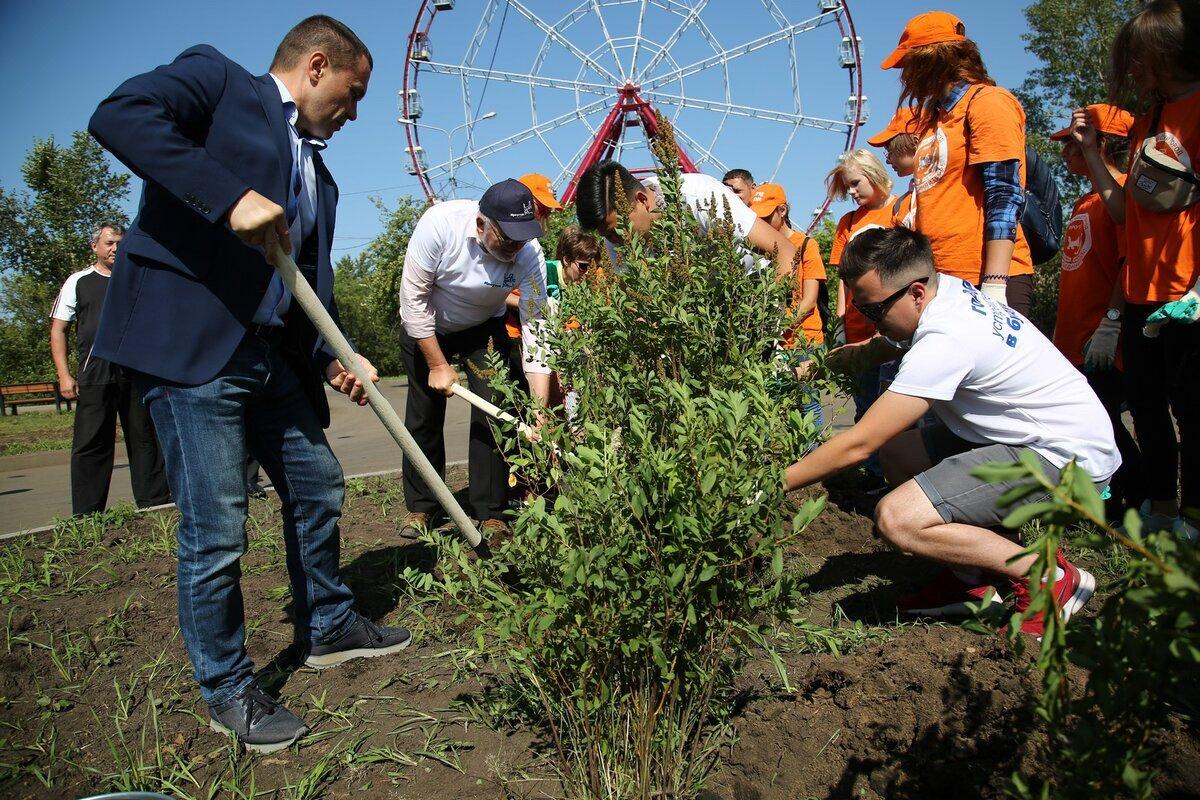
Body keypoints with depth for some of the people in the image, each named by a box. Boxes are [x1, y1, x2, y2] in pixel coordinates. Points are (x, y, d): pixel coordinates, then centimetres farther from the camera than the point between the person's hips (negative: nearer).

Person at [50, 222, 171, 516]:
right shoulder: (79, 282, 9)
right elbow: (57, 330, 7)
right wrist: (64, 375, -4)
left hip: (138, 375, 2)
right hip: (94, 378, -2)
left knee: (145, 439, 4)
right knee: (91, 445, -2)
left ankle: (155, 502, 11)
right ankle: (86, 517, 3)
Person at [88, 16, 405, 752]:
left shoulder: (318, 175, 21)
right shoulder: (215, 77, 2)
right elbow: (118, 115, -16)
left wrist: (334, 356, 1)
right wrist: (232, 196, -24)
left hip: (270, 353, 9)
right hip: (188, 345, -8)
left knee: (318, 485, 16)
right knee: (216, 531, -3)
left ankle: (328, 628, 36)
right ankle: (228, 691, 16)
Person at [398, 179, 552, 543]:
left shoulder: (529, 253, -29)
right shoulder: (439, 223, -34)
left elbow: (535, 326, -29)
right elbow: (414, 298, -24)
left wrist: (540, 410, -35)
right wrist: (438, 365, -20)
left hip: (483, 328, 1)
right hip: (425, 327, 0)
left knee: (493, 413, -12)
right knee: (423, 417, 3)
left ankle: (491, 513, 2)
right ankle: (420, 507, 23)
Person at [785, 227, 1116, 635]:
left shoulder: (946, 341, -27)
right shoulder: (947, 288, 0)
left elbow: (857, 444, -25)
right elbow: (892, 344, 22)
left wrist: (774, 484, -16)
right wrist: (831, 359, 5)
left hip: (1069, 457, -10)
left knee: (896, 518, -24)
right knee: (895, 448, 11)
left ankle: (1049, 577, -5)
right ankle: (971, 580, 11)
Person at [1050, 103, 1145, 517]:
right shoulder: (1084, 203, 20)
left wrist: (1112, 321, -22)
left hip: (1103, 345, -9)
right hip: (1074, 341, 9)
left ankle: (1139, 503, 7)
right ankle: (1110, 501, 21)